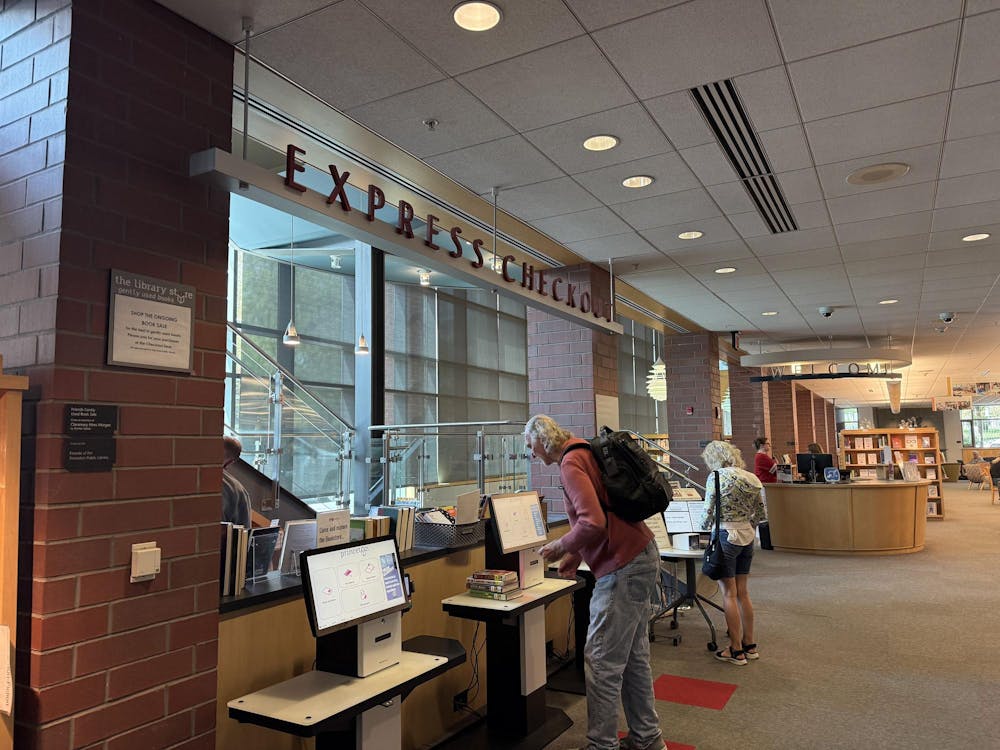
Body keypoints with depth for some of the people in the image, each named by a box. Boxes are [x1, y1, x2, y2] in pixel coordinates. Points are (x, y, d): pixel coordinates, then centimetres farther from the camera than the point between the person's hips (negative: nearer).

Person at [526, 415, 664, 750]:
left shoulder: (570, 464, -16)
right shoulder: (586, 452, 13)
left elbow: (593, 524, -28)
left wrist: (560, 547, -11)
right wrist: (576, 555, 17)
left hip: (623, 568, -10)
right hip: (642, 556, 10)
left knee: (602, 662, 1)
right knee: (634, 656, 19)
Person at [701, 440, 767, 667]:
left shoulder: (717, 476, -12)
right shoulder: (750, 478, 7)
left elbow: (709, 511, -12)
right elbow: (761, 513, 12)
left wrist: (705, 525, 8)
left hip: (726, 537, -7)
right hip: (747, 537, 7)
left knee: (729, 594, 2)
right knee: (742, 592, 16)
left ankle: (736, 651, 8)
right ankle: (750, 645, 24)